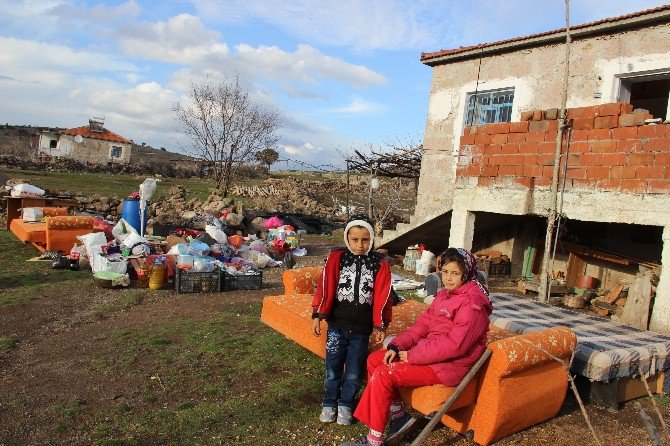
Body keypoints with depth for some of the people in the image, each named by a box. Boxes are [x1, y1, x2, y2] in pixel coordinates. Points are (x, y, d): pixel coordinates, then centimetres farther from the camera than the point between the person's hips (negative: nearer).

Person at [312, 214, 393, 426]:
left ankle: (345, 404, 31)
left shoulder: (380, 265, -2)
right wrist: (318, 315, -7)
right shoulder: (336, 259, -3)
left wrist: (380, 325, -1)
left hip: (362, 329, 0)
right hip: (337, 324, 0)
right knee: (333, 367, 10)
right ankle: (329, 403, 30)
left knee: (354, 372, 10)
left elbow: (382, 297, -1)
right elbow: (325, 288, -4)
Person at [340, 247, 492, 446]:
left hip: (449, 366, -9)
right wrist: (396, 346, -5)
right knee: (374, 359, 3)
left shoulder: (472, 303, -18)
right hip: (430, 351, 9)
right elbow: (423, 324, 9)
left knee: (383, 375, -20)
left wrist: (411, 356, -19)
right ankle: (398, 414, 12)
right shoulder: (444, 295, 10)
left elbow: (454, 345, -25)